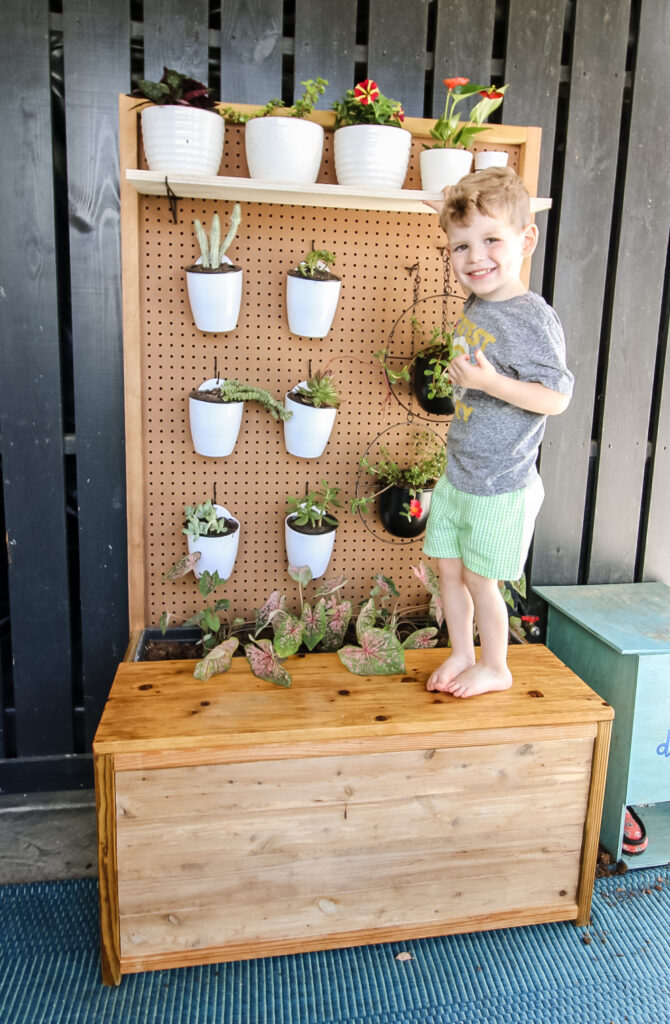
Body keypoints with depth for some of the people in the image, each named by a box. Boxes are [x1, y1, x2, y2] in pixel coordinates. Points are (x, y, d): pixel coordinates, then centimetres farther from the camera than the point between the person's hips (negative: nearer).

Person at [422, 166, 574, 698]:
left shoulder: (534, 319, -19)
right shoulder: (475, 305, 6)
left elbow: (557, 396, -22)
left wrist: (489, 381, -30)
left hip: (501, 486, -8)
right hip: (458, 475, 8)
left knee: (479, 579, 6)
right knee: (447, 568, 16)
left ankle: (496, 667, 29)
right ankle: (461, 654, 36)